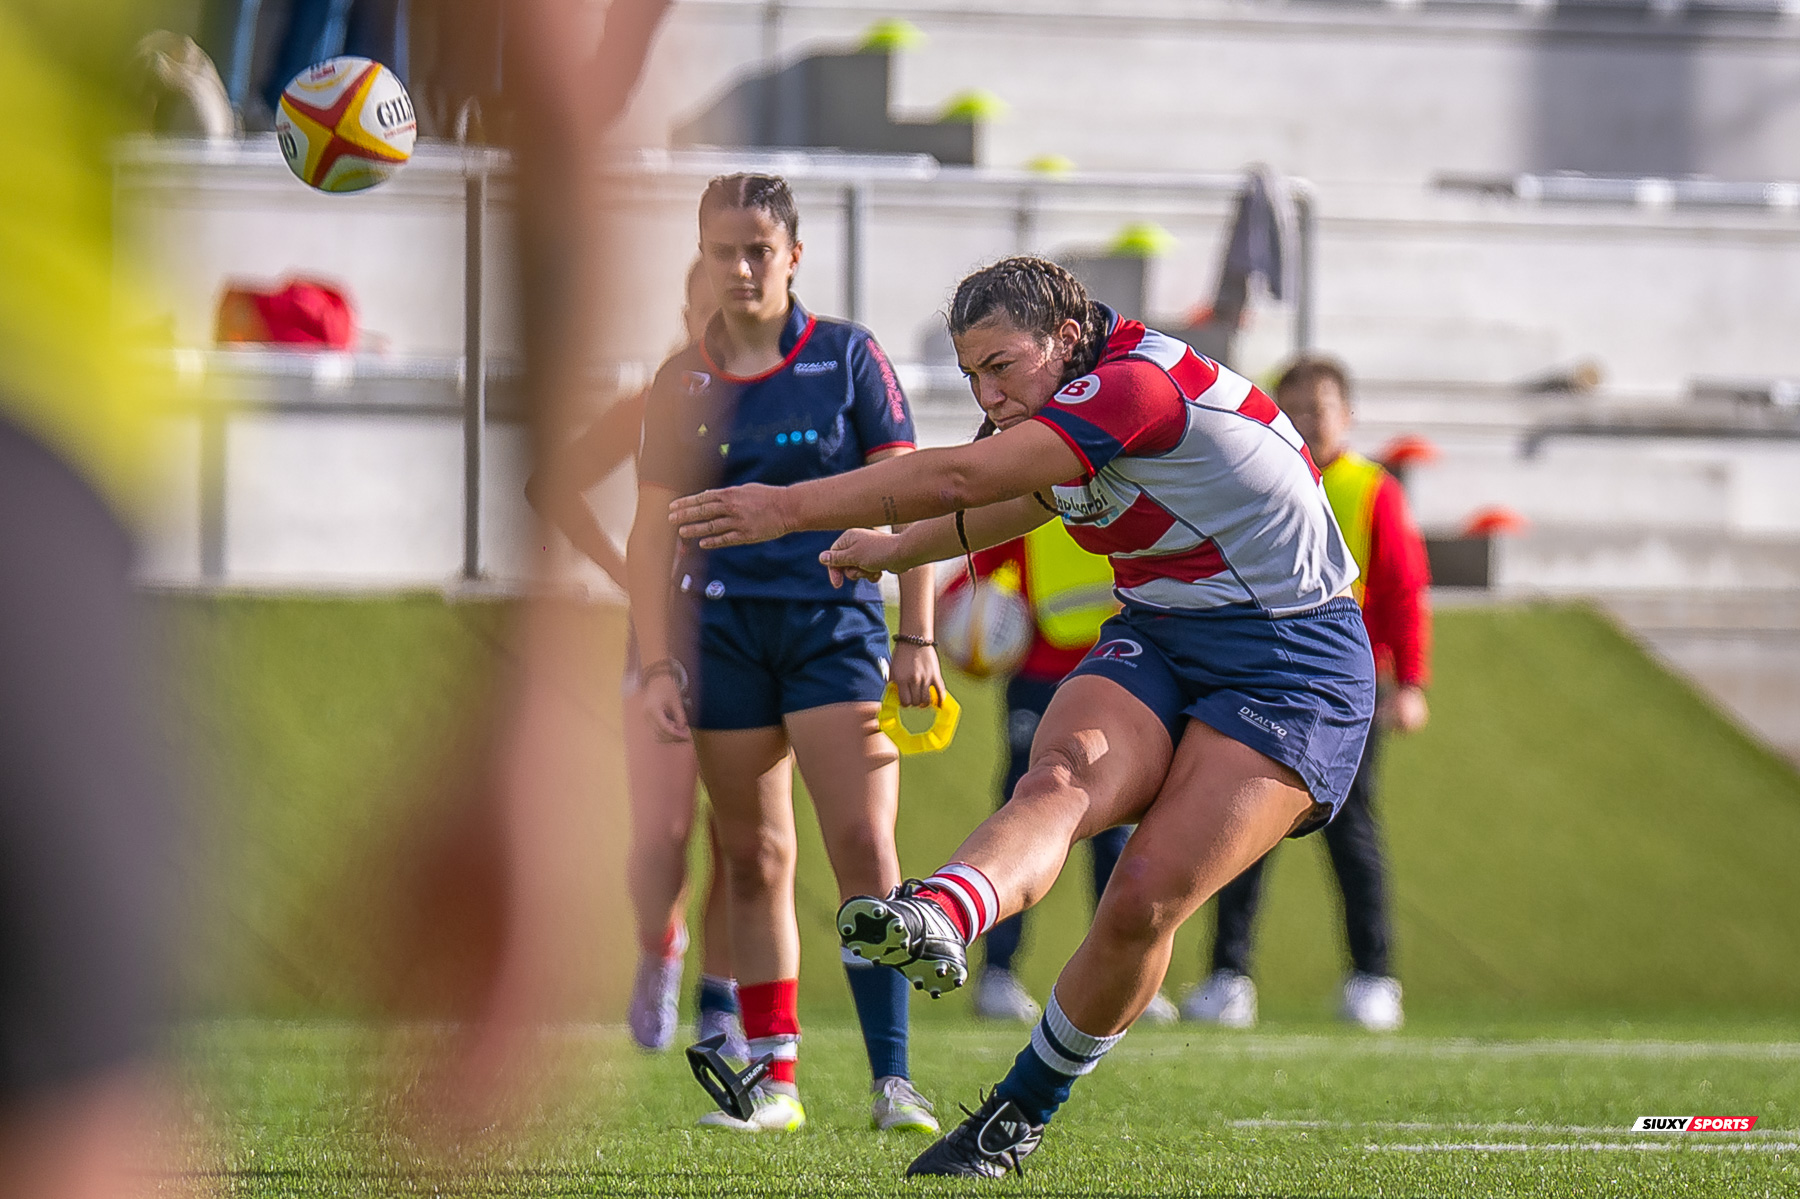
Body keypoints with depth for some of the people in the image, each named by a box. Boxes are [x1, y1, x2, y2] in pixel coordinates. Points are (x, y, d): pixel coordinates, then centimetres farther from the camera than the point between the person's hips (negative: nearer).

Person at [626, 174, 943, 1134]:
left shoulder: (847, 358, 1)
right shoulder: (683, 383, 6)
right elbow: (653, 530, 7)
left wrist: (916, 637, -2)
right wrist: (657, 663, 0)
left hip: (835, 621, -2)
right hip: (722, 626, 2)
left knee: (865, 848, -13)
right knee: (754, 862, 5)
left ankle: (892, 1079, -12)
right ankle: (773, 1081, 11)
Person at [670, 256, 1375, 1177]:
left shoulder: (1138, 384, -22)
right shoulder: (1066, 446, 8)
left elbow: (959, 479, -29)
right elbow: (1018, 502, 34)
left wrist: (791, 507, -27)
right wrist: (893, 549, 47)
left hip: (1294, 667, -7)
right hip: (1153, 642, 7)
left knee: (1146, 900, -19)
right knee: (1062, 780, -27)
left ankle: (1019, 1115, -3)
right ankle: (935, 922, -56)